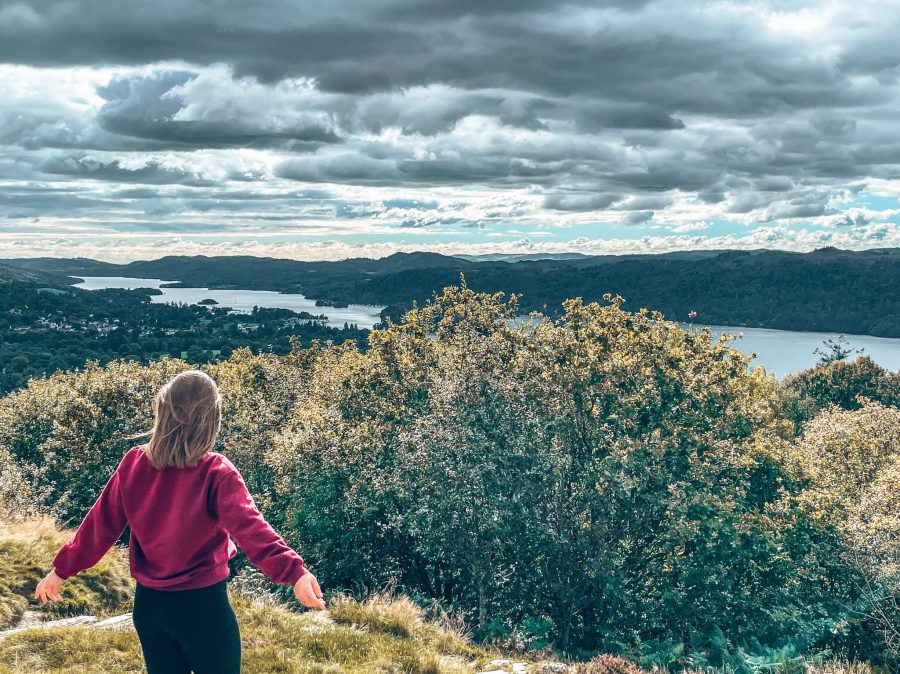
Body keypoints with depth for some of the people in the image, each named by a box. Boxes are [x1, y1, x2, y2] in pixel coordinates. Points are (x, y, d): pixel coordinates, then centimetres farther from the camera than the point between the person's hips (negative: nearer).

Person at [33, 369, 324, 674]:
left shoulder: (133, 463, -6)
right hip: (201, 604, -5)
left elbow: (101, 524, 3)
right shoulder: (216, 473, -19)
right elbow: (249, 527, -31)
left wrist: (62, 569, 16)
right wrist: (293, 571, -41)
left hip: (148, 602, 5)